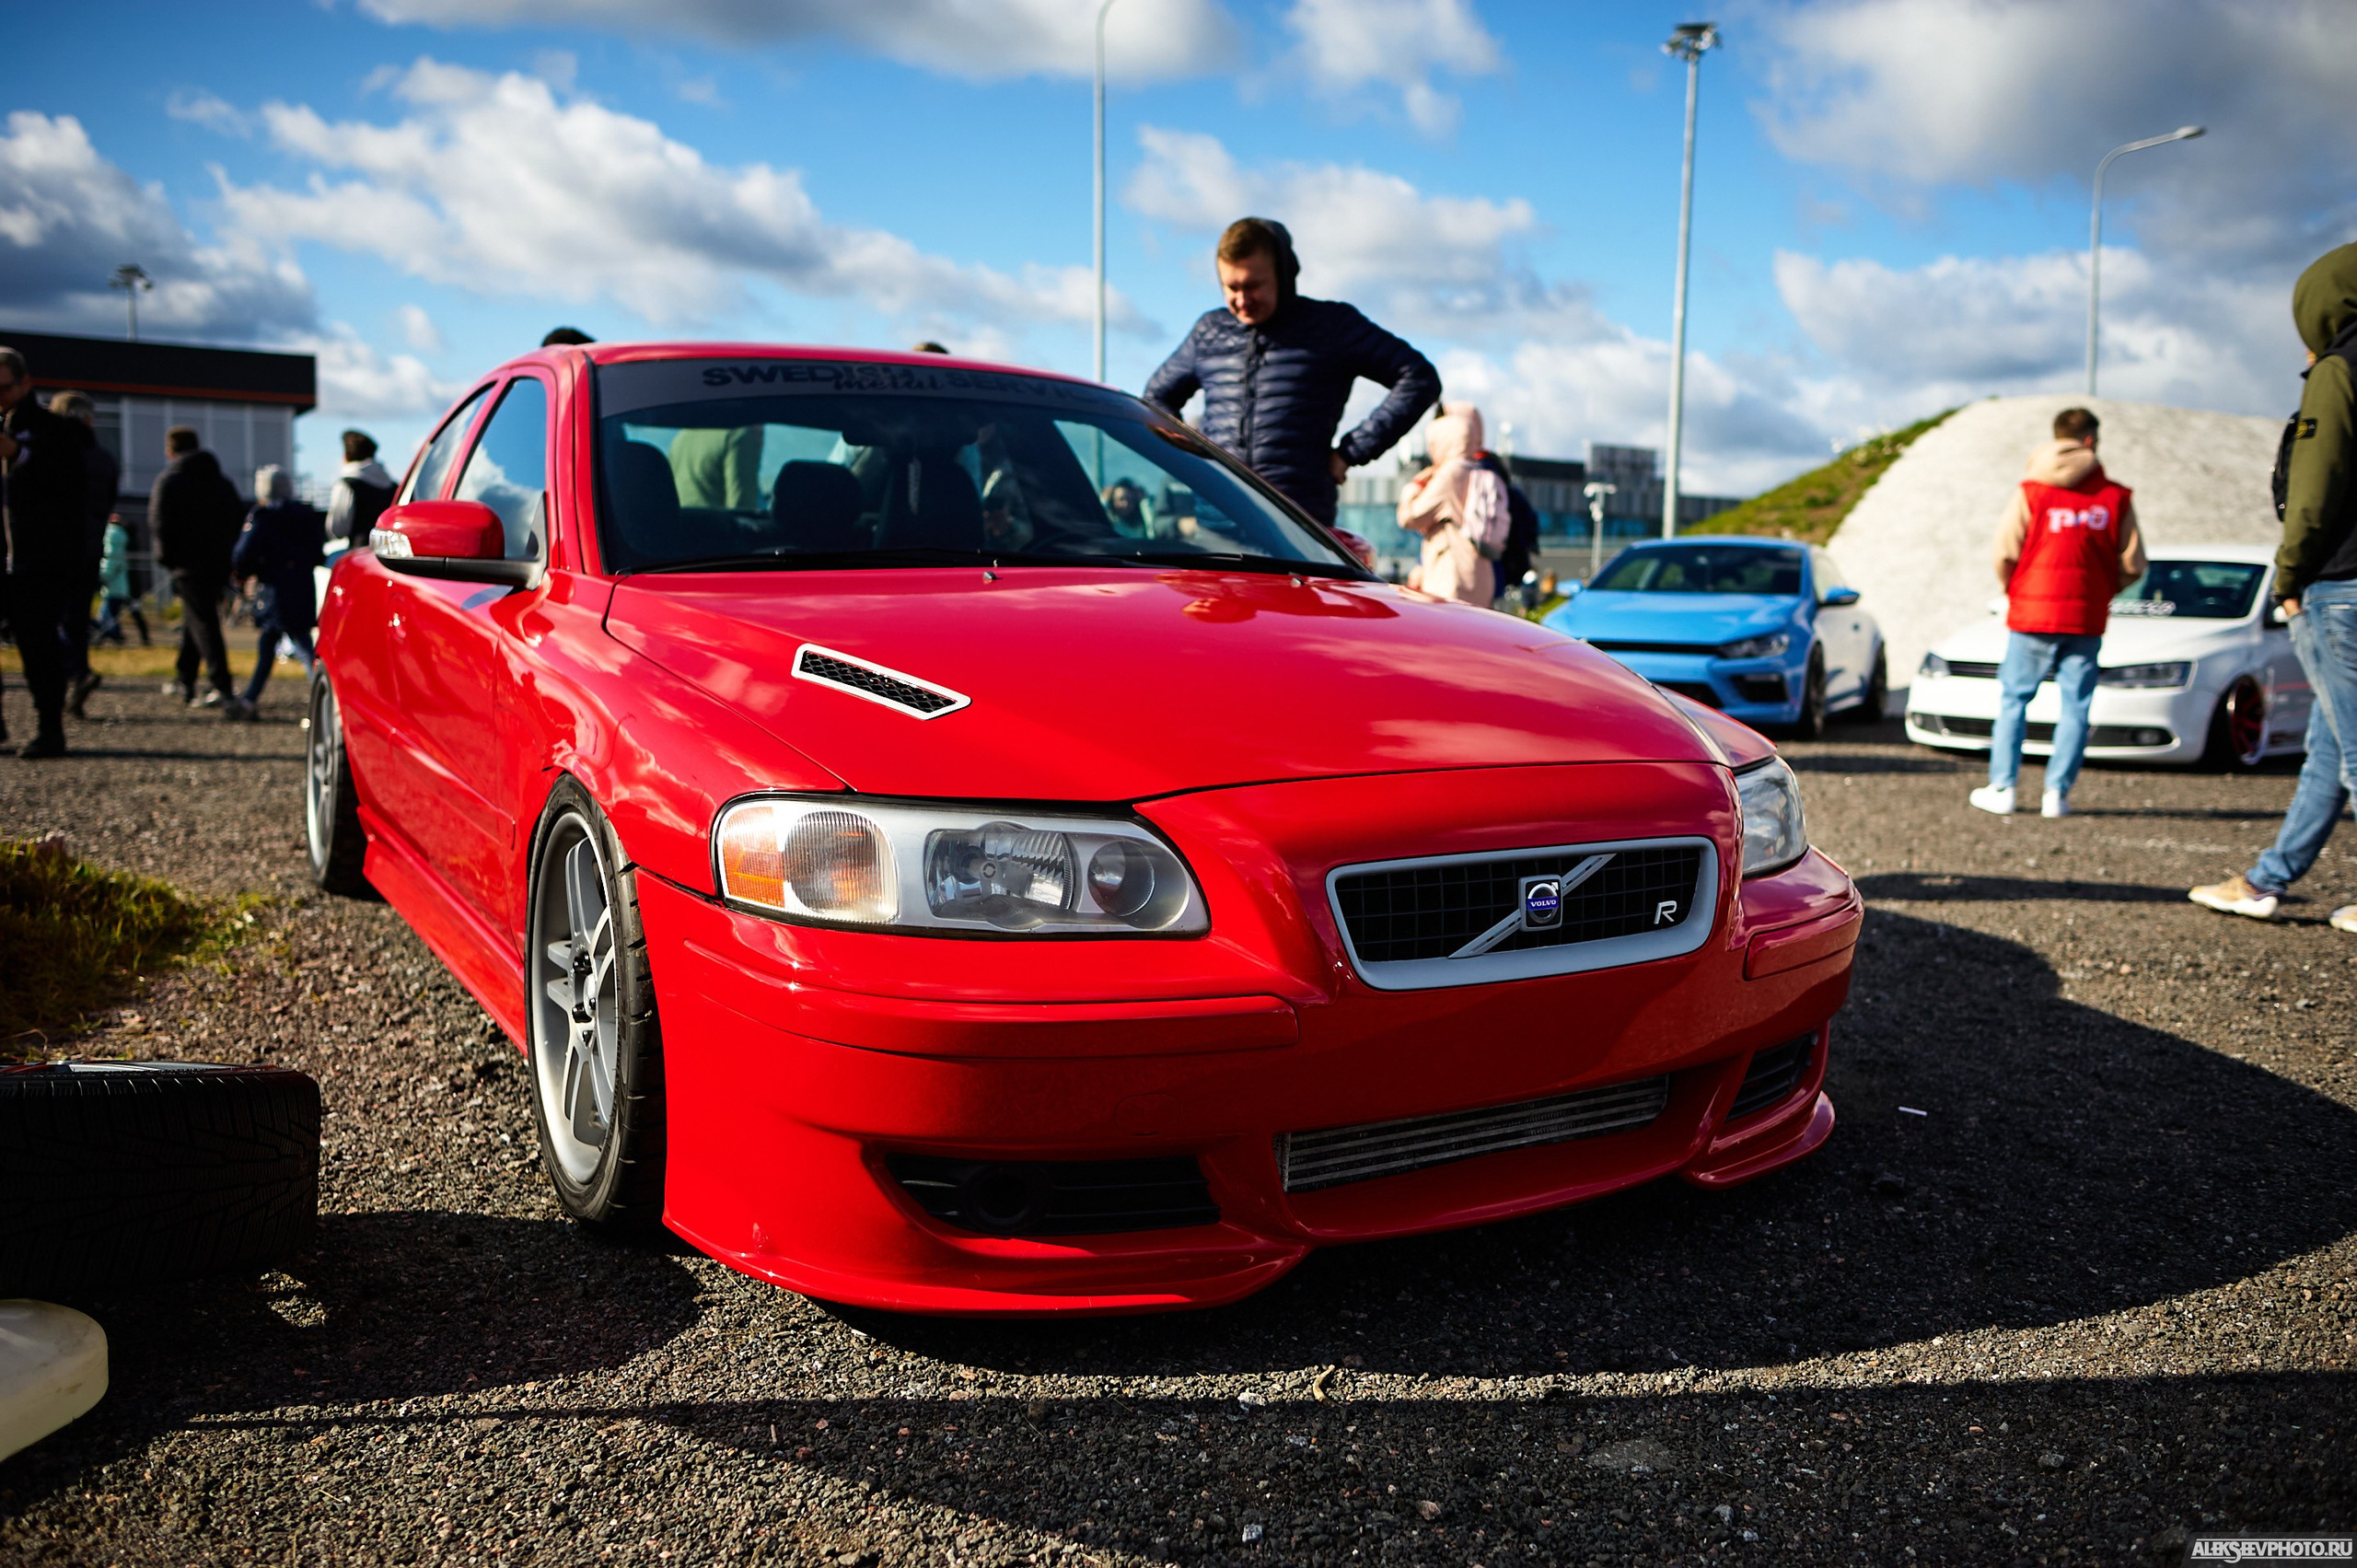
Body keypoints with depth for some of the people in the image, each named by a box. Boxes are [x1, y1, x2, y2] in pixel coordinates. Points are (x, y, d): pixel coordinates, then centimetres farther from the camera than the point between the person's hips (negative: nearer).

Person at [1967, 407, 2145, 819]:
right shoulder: (2116, 497, 1)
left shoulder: (2031, 491, -3)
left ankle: (2001, 788, 7)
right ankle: (2057, 793, 4)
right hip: (2087, 620, 1)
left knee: (2013, 699, 9)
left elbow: (2005, 552, -7)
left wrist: (2012, 590, 13)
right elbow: (2132, 564, 2)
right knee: (2075, 707, 7)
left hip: (2032, 614, -1)